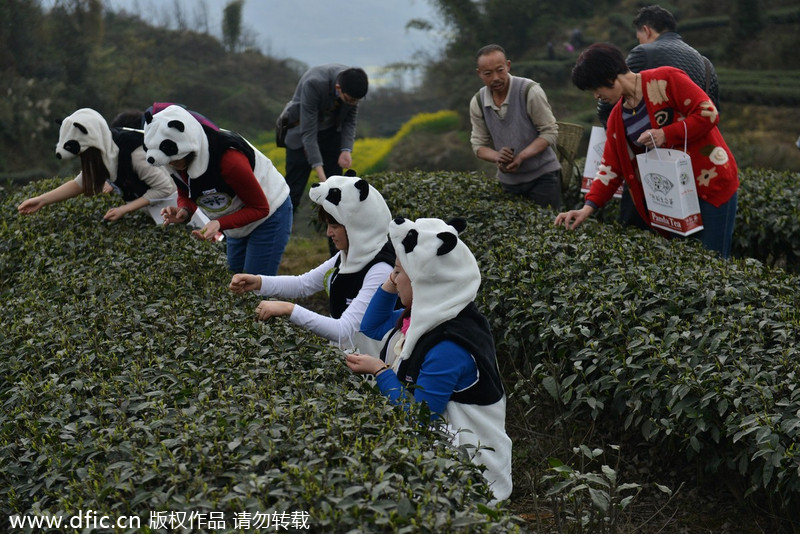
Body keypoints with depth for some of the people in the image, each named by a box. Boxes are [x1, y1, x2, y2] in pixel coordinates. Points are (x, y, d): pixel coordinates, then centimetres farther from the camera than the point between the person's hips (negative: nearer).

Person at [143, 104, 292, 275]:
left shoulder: (229, 159, -38)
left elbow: (260, 208, -27)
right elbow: (185, 195, 2)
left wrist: (220, 224, -39)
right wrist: (184, 211, -23)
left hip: (268, 216, -8)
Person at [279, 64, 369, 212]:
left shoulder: (353, 83, -22)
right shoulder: (314, 84, -38)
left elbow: (350, 119, -5)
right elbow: (308, 132, -35)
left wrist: (346, 150, -21)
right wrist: (321, 175, -40)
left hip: (331, 132, 5)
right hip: (302, 130, -4)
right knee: (293, 191, -4)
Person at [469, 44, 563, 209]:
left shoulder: (530, 91, -15)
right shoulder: (478, 102, -2)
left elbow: (550, 132, -12)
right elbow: (478, 144, 4)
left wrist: (521, 156, -25)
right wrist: (497, 157, -19)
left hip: (542, 175, -4)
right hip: (508, 180, 4)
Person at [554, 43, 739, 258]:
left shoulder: (666, 79, -11)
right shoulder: (616, 118, 9)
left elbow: (708, 113, -14)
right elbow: (611, 167, 8)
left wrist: (665, 134, -21)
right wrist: (588, 207, -3)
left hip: (711, 185, -6)